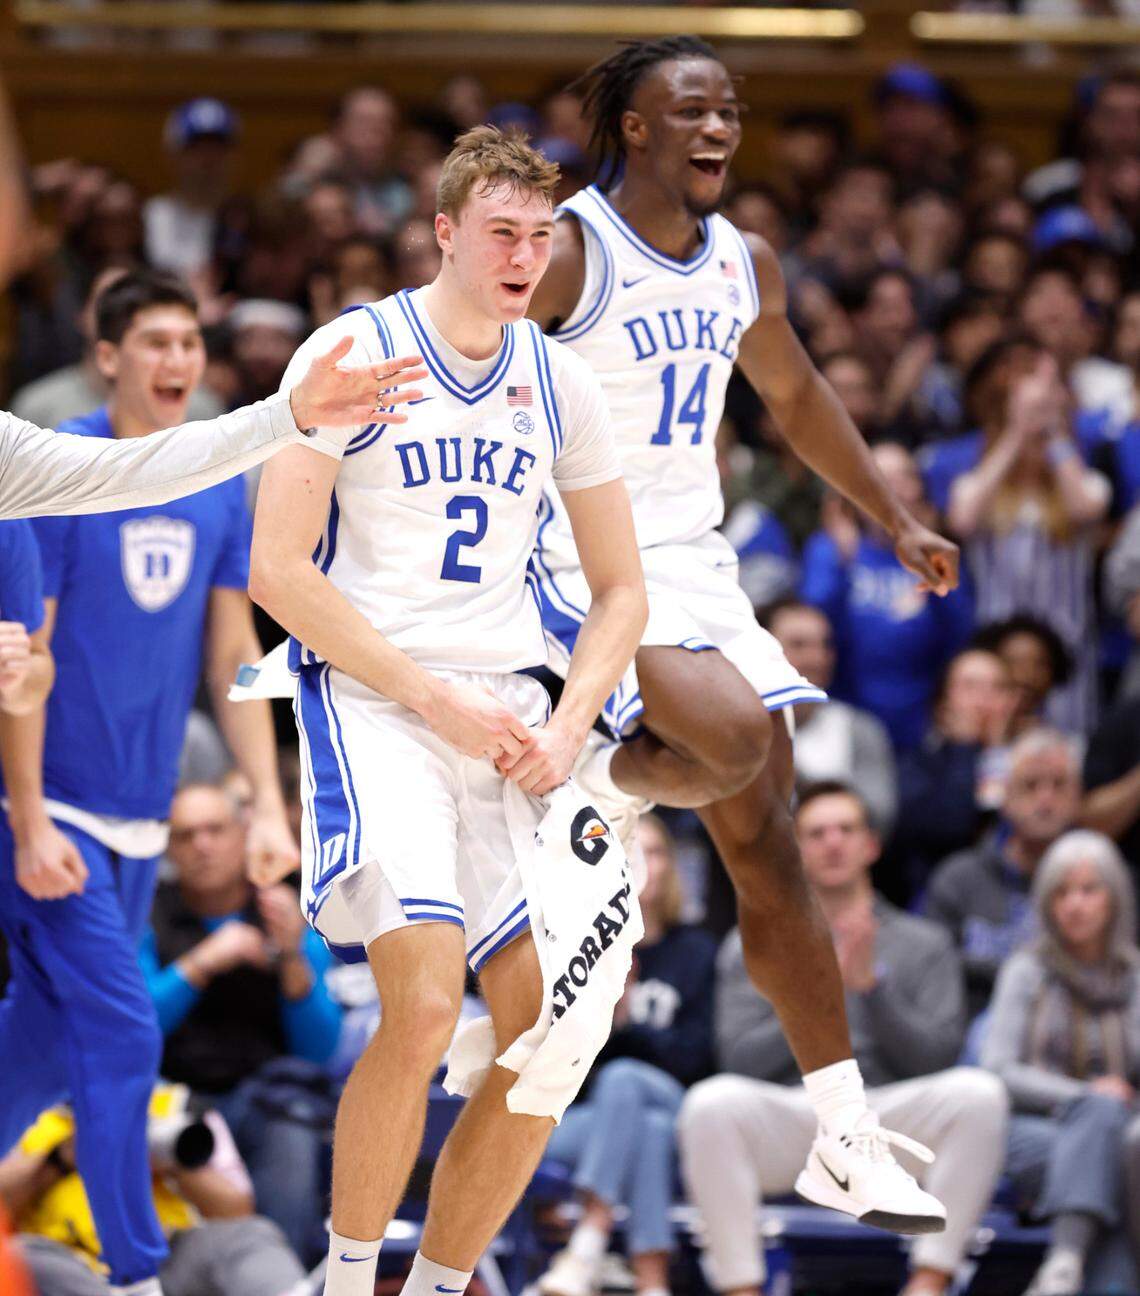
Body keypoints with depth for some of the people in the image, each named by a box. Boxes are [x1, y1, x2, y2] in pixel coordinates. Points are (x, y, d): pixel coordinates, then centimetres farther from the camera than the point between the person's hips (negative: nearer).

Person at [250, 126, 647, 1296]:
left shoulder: (558, 383, 10)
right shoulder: (354, 354, -5)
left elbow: (620, 590, 17)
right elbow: (279, 572, -10)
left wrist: (566, 729, -1)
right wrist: (438, 701, -14)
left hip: (509, 708, 5)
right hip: (370, 699, -5)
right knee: (425, 1001, -23)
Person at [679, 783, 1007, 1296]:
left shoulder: (924, 945, 18)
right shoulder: (752, 949, 17)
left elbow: (936, 1060, 4)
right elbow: (741, 1061, 3)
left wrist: (872, 984, -9)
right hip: (787, 1115, 0)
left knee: (977, 1093, -29)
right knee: (711, 1102, -33)